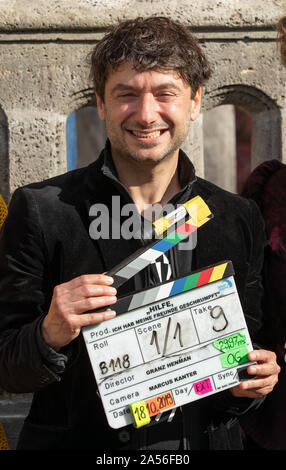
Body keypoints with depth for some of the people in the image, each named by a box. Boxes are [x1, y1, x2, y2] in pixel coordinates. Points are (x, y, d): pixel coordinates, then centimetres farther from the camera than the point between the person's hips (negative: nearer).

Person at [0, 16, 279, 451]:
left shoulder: (239, 219, 0)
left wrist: (253, 382, -11)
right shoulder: (40, 211, -9)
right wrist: (50, 336, -27)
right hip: (79, 440, -3)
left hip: (203, 439, 3)